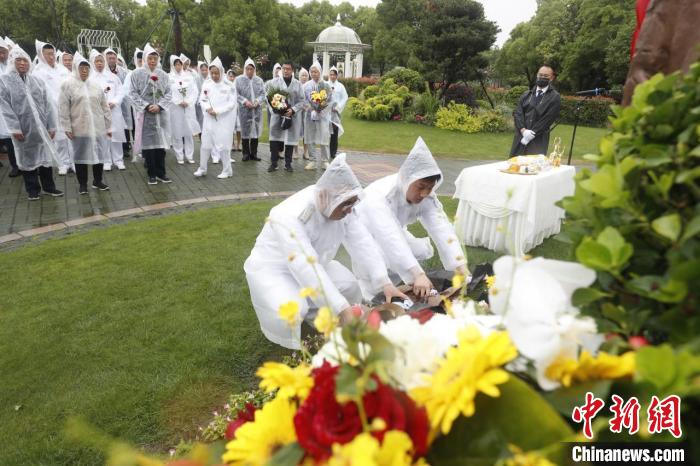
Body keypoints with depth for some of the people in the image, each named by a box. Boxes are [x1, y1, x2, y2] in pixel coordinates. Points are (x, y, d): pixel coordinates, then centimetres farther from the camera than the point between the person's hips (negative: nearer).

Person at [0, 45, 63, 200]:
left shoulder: (37, 81, 8)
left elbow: (47, 104, 5)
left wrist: (51, 126, -1)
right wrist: (15, 128, -15)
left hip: (41, 127, 2)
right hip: (23, 128, -2)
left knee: (45, 155, 9)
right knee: (27, 157, 8)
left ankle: (48, 186, 21)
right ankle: (33, 189, 19)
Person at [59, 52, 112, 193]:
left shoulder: (96, 85, 8)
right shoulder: (68, 84, -2)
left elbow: (105, 107, 9)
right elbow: (63, 108, -3)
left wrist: (109, 126, 6)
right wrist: (67, 127, -8)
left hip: (98, 127, 3)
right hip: (79, 128, -3)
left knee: (99, 154, 7)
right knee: (81, 155, 6)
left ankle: (97, 181, 24)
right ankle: (82, 183, 17)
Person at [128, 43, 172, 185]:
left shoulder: (163, 75, 6)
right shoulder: (137, 73, -1)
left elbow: (168, 93, 5)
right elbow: (133, 93, -2)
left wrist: (159, 106, -9)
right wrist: (146, 106, -12)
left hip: (161, 114, 2)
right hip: (145, 114, -2)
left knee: (161, 143, 4)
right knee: (148, 144, 1)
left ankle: (161, 173, 13)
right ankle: (152, 174, 10)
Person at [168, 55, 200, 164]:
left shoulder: (188, 75, 9)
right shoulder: (169, 77, 2)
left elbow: (194, 91, 4)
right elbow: (168, 93, -5)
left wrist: (188, 102, -8)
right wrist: (179, 102, -12)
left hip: (189, 107, 2)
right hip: (175, 108, -2)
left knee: (189, 131, 1)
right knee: (177, 132, -1)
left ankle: (190, 155, 9)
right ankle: (180, 156, 6)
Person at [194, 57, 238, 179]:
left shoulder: (228, 85, -6)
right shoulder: (207, 84, 5)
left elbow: (232, 103, -9)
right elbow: (202, 99, 9)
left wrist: (217, 111, -15)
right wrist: (208, 108, -12)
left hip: (224, 120, -4)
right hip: (209, 119, 4)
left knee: (223, 145, -2)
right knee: (205, 143, 8)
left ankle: (227, 170, 12)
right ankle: (202, 168, 20)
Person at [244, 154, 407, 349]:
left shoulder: (340, 205, -15)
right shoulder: (291, 216, -36)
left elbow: (362, 242, -19)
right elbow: (305, 269, -43)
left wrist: (385, 282, -30)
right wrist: (343, 310, -47)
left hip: (313, 264, 7)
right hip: (273, 268, -6)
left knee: (350, 287, -9)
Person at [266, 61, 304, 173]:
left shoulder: (298, 84, 3)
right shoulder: (274, 82, 3)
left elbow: (302, 101, 0)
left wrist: (293, 110, -15)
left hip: (292, 116, 0)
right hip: (277, 114, 0)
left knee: (290, 139, 4)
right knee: (275, 138, -2)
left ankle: (288, 164, 14)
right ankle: (273, 163, 7)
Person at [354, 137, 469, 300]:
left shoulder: (426, 196, -23)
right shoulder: (379, 196, -41)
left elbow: (442, 228, -33)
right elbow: (392, 240, -52)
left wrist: (461, 268, -44)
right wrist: (417, 275, -61)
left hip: (393, 233, 6)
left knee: (424, 251, -9)